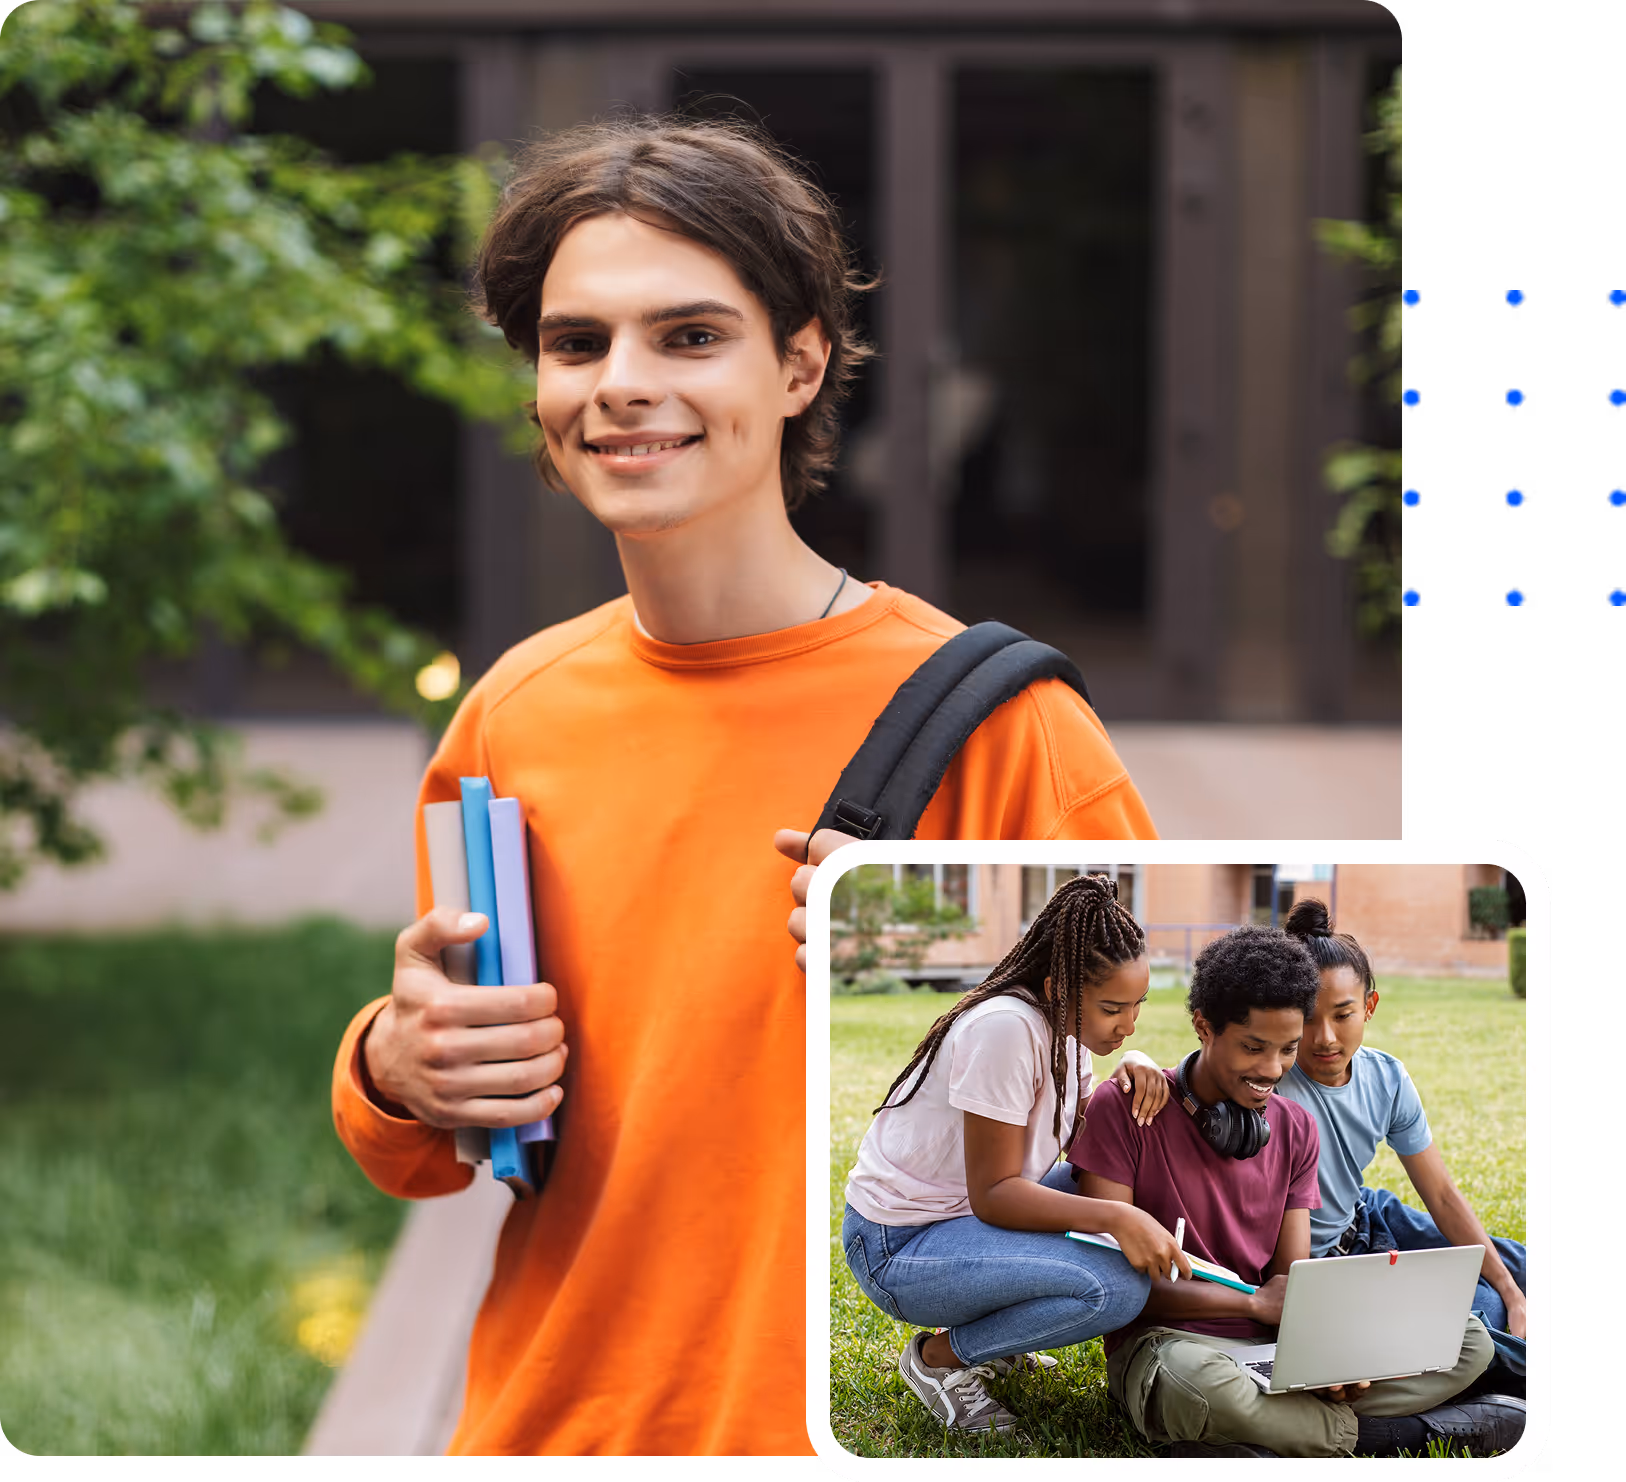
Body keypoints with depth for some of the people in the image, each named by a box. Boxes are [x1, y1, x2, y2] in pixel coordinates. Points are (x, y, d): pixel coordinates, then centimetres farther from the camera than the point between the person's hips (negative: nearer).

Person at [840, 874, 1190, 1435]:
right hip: (897, 1249, -10)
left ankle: (995, 1334, 11)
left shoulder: (1066, 1026, 2)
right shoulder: (1006, 1030, -26)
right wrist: (1114, 1218, -35)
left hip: (969, 1213, 10)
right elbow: (992, 1194, -25)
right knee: (1117, 1286, -26)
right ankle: (938, 1357, -4)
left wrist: (1131, 1071, -12)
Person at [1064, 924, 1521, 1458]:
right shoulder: (1122, 1111, -7)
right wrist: (1253, 1301, -16)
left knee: (1468, 1341, -8)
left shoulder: (1296, 1129, 11)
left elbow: (1294, 1278, 7)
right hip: (1165, 1339, -5)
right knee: (1197, 1385, -42)